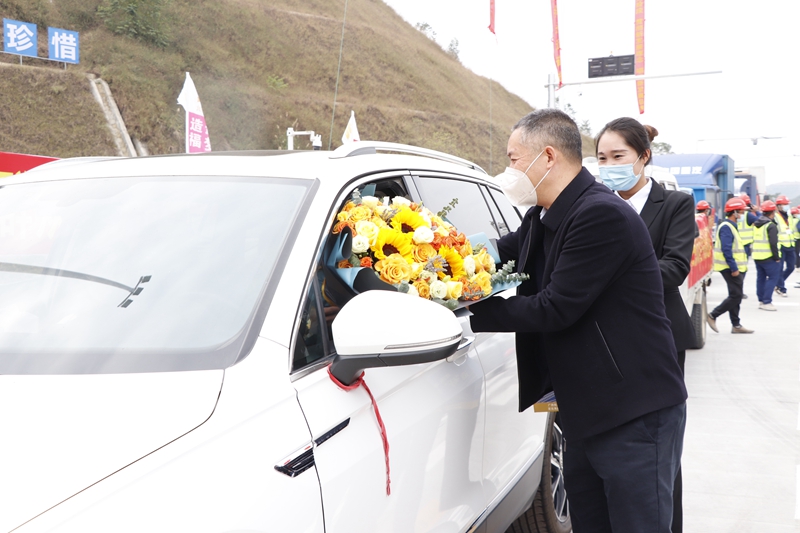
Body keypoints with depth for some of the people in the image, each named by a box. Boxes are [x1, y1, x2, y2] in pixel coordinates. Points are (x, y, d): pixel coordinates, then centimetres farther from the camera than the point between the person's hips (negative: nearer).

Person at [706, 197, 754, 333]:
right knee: (735, 296, -10)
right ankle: (713, 316, -3)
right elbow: (726, 250, -24)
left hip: (733, 267, 10)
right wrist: (734, 268, -24)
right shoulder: (726, 227, -17)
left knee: (735, 296, 11)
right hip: (731, 268, -10)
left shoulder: (730, 226, 16)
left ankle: (736, 325, 16)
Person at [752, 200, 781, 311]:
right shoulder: (771, 225, -15)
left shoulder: (755, 224, 11)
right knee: (773, 278, -3)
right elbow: (773, 243, -19)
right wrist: (777, 257, -14)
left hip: (757, 256, 8)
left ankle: (761, 300, 19)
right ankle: (767, 302, -7)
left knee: (761, 278, 14)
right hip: (768, 257, -8)